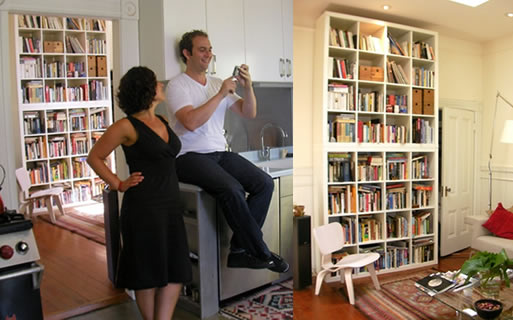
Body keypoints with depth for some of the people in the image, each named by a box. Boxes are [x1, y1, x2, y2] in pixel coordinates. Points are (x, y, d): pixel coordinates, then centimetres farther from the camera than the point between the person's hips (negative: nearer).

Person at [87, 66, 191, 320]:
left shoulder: (162, 122, 12)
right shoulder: (127, 126, -10)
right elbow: (94, 157, -3)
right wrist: (119, 184, -6)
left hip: (171, 204, 7)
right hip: (143, 207, -7)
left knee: (176, 271, 6)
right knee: (149, 272, 6)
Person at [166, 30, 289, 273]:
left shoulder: (218, 83, 16)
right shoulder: (177, 85, -3)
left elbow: (249, 113, 11)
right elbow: (191, 122, -21)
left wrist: (248, 87, -6)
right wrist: (221, 94, -17)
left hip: (219, 153, 7)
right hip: (190, 157, -6)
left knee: (265, 183, -14)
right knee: (232, 189, -31)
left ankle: (238, 251, -9)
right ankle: (261, 253, -15)